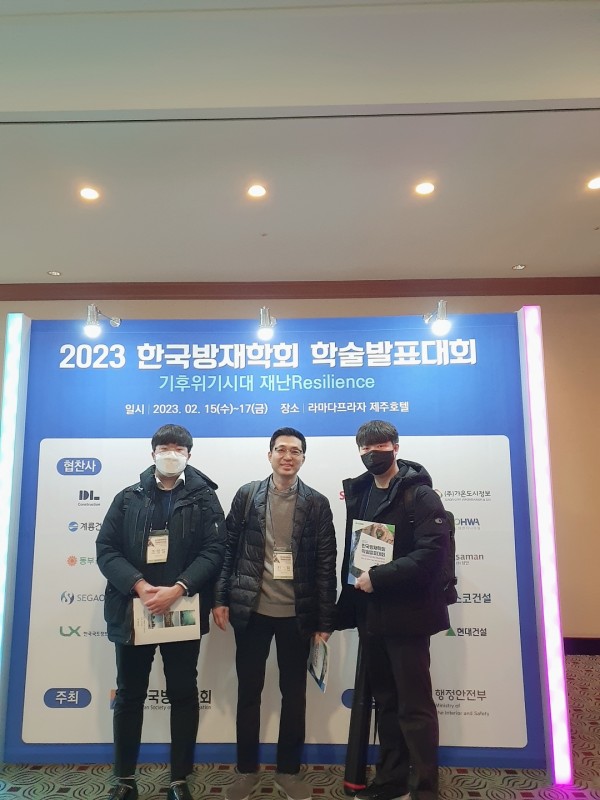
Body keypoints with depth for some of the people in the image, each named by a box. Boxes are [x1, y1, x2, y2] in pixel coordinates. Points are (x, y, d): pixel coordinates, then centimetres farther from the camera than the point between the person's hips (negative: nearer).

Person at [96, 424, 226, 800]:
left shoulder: (203, 498, 2)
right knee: (129, 695, 13)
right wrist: (139, 586, -15)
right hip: (133, 609, 2)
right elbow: (106, 547, -1)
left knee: (184, 694, 8)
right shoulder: (129, 498, 7)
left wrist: (177, 589, -19)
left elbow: (214, 551, -7)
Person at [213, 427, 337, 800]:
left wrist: (325, 622, -4)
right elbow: (229, 549, 3)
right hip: (251, 610, 1)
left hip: (296, 614, 0)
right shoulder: (247, 496, 0)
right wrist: (221, 598, -2)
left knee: (294, 693, 12)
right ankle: (247, 769, 30)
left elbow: (326, 565, -2)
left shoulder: (317, 504, -2)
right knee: (249, 691, 12)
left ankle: (289, 770, 30)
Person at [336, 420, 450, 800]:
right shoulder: (358, 492, 10)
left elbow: (433, 551, -21)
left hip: (406, 615, -6)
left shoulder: (420, 494, -10)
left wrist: (379, 577, -23)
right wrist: (350, 602, 5)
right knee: (386, 702, 18)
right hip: (370, 614, 6)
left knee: (415, 706, 3)